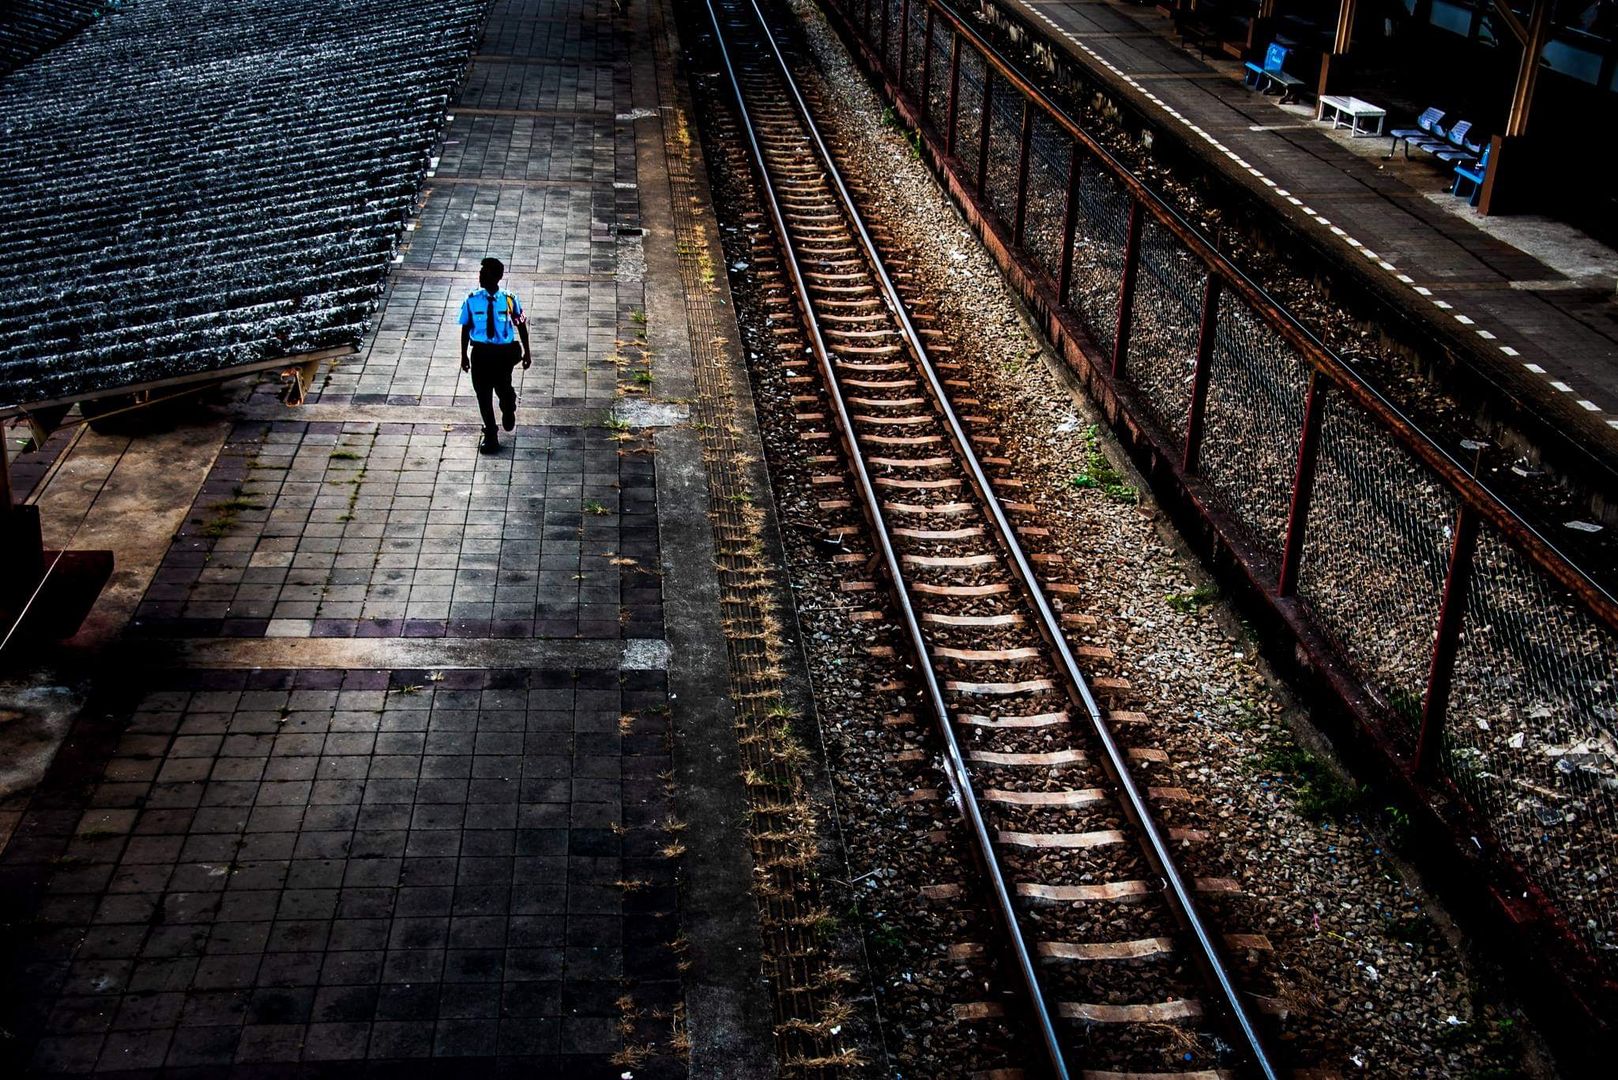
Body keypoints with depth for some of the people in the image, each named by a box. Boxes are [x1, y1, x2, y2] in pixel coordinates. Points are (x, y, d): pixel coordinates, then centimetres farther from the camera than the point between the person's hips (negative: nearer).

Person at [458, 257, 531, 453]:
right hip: (481, 352, 2)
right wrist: (464, 355, 4)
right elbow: (465, 328, 1)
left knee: (503, 389, 1)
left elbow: (521, 325, 2)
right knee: (483, 394, 8)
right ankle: (490, 436, 25)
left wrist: (526, 352, 7)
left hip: (504, 352, -1)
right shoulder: (472, 300, -9)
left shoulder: (509, 300, -11)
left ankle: (508, 412, 41)